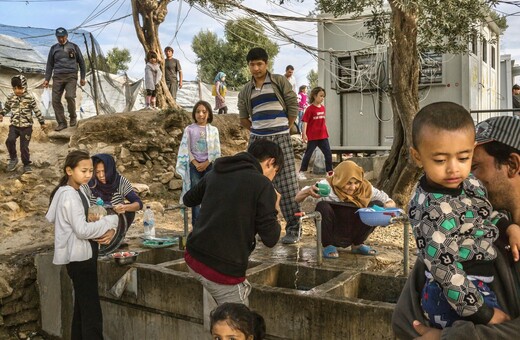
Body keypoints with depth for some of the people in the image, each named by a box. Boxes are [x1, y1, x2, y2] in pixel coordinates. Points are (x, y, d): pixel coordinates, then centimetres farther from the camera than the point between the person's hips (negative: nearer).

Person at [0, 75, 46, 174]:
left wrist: (42, 122, 1)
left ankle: (26, 164, 17)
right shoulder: (11, 97, 3)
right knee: (10, 140, -20)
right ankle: (13, 158, 4)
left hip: (26, 126, -3)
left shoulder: (29, 98, -7)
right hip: (14, 125, 3)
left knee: (24, 146, 0)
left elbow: (36, 110, -2)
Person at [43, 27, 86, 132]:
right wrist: (47, 79, 9)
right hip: (58, 77, 3)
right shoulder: (54, 48, 14)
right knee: (56, 100, -6)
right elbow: (50, 64, 17)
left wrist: (82, 78, 7)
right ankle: (61, 123, 3)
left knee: (70, 96, -23)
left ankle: (73, 117, 1)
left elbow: (81, 62, 12)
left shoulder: (74, 47, 8)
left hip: (71, 76, -3)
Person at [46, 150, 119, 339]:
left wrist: (109, 230, -8)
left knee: (82, 309, 17)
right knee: (92, 313, -9)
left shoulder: (78, 192, 11)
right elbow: (83, 230, -24)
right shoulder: (69, 196, -18)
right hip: (79, 257, -10)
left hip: (83, 255, 10)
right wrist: (112, 220, -15)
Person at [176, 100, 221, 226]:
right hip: (194, 165, 0)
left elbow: (216, 150, 0)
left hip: (209, 165, 1)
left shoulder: (213, 130, 3)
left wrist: (206, 163, -11)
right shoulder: (189, 129, 1)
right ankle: (196, 225, 7)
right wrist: (196, 163, -11)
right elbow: (186, 149, -2)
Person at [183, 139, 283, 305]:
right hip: (224, 270, -7)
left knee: (243, 288, 29)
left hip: (193, 258, 7)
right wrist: (273, 209, 6)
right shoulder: (263, 185, -10)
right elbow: (270, 239, -11)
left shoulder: (215, 173, 8)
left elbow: (188, 200, 24)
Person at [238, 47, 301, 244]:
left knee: (286, 183, -9)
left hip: (280, 139, -4)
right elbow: (243, 117, 21)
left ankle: (293, 228, -2)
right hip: (257, 141, 4)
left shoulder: (279, 82, 4)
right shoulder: (245, 91, 13)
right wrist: (256, 131, 10)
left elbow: (293, 107, 2)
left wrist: (284, 129, 3)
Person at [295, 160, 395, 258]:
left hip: (353, 235, 3)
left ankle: (357, 245, 6)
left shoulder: (365, 188, -9)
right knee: (323, 206, -31)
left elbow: (391, 203, -4)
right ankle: (328, 246, -4)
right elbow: (298, 199, -20)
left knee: (377, 205, -14)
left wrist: (386, 207, -30)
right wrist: (307, 191, -44)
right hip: (332, 235, -3)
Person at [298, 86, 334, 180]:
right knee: (308, 154, 4)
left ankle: (329, 172, 15)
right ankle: (301, 172, 15)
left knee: (328, 153, 5)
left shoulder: (323, 107, 7)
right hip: (312, 136, -6)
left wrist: (326, 132, 18)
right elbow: (305, 122, -14)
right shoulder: (310, 109, -12)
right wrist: (304, 134, -21)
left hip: (323, 136, 6)